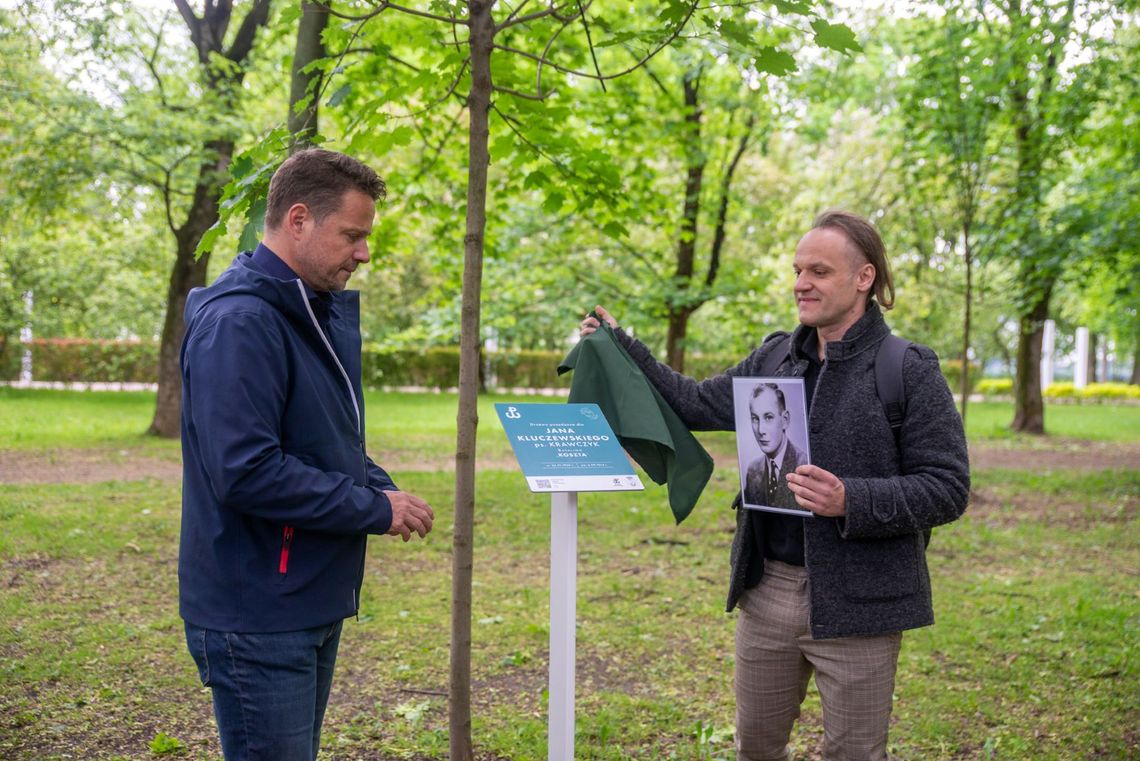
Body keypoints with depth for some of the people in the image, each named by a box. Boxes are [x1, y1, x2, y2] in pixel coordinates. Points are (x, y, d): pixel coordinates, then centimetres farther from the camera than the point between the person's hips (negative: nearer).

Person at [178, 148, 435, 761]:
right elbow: (246, 473, -27)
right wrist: (375, 509, -18)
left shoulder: (319, 313, 12)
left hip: (315, 605, 10)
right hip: (258, 616, -10)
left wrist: (381, 488, 0)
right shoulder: (238, 322, -20)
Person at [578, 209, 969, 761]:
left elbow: (947, 488, -12)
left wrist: (852, 501, -25)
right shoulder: (774, 359, 8)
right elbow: (696, 404, 16)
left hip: (855, 605, -5)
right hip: (768, 590, 6)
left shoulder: (911, 373, -10)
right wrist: (618, 346, 11)